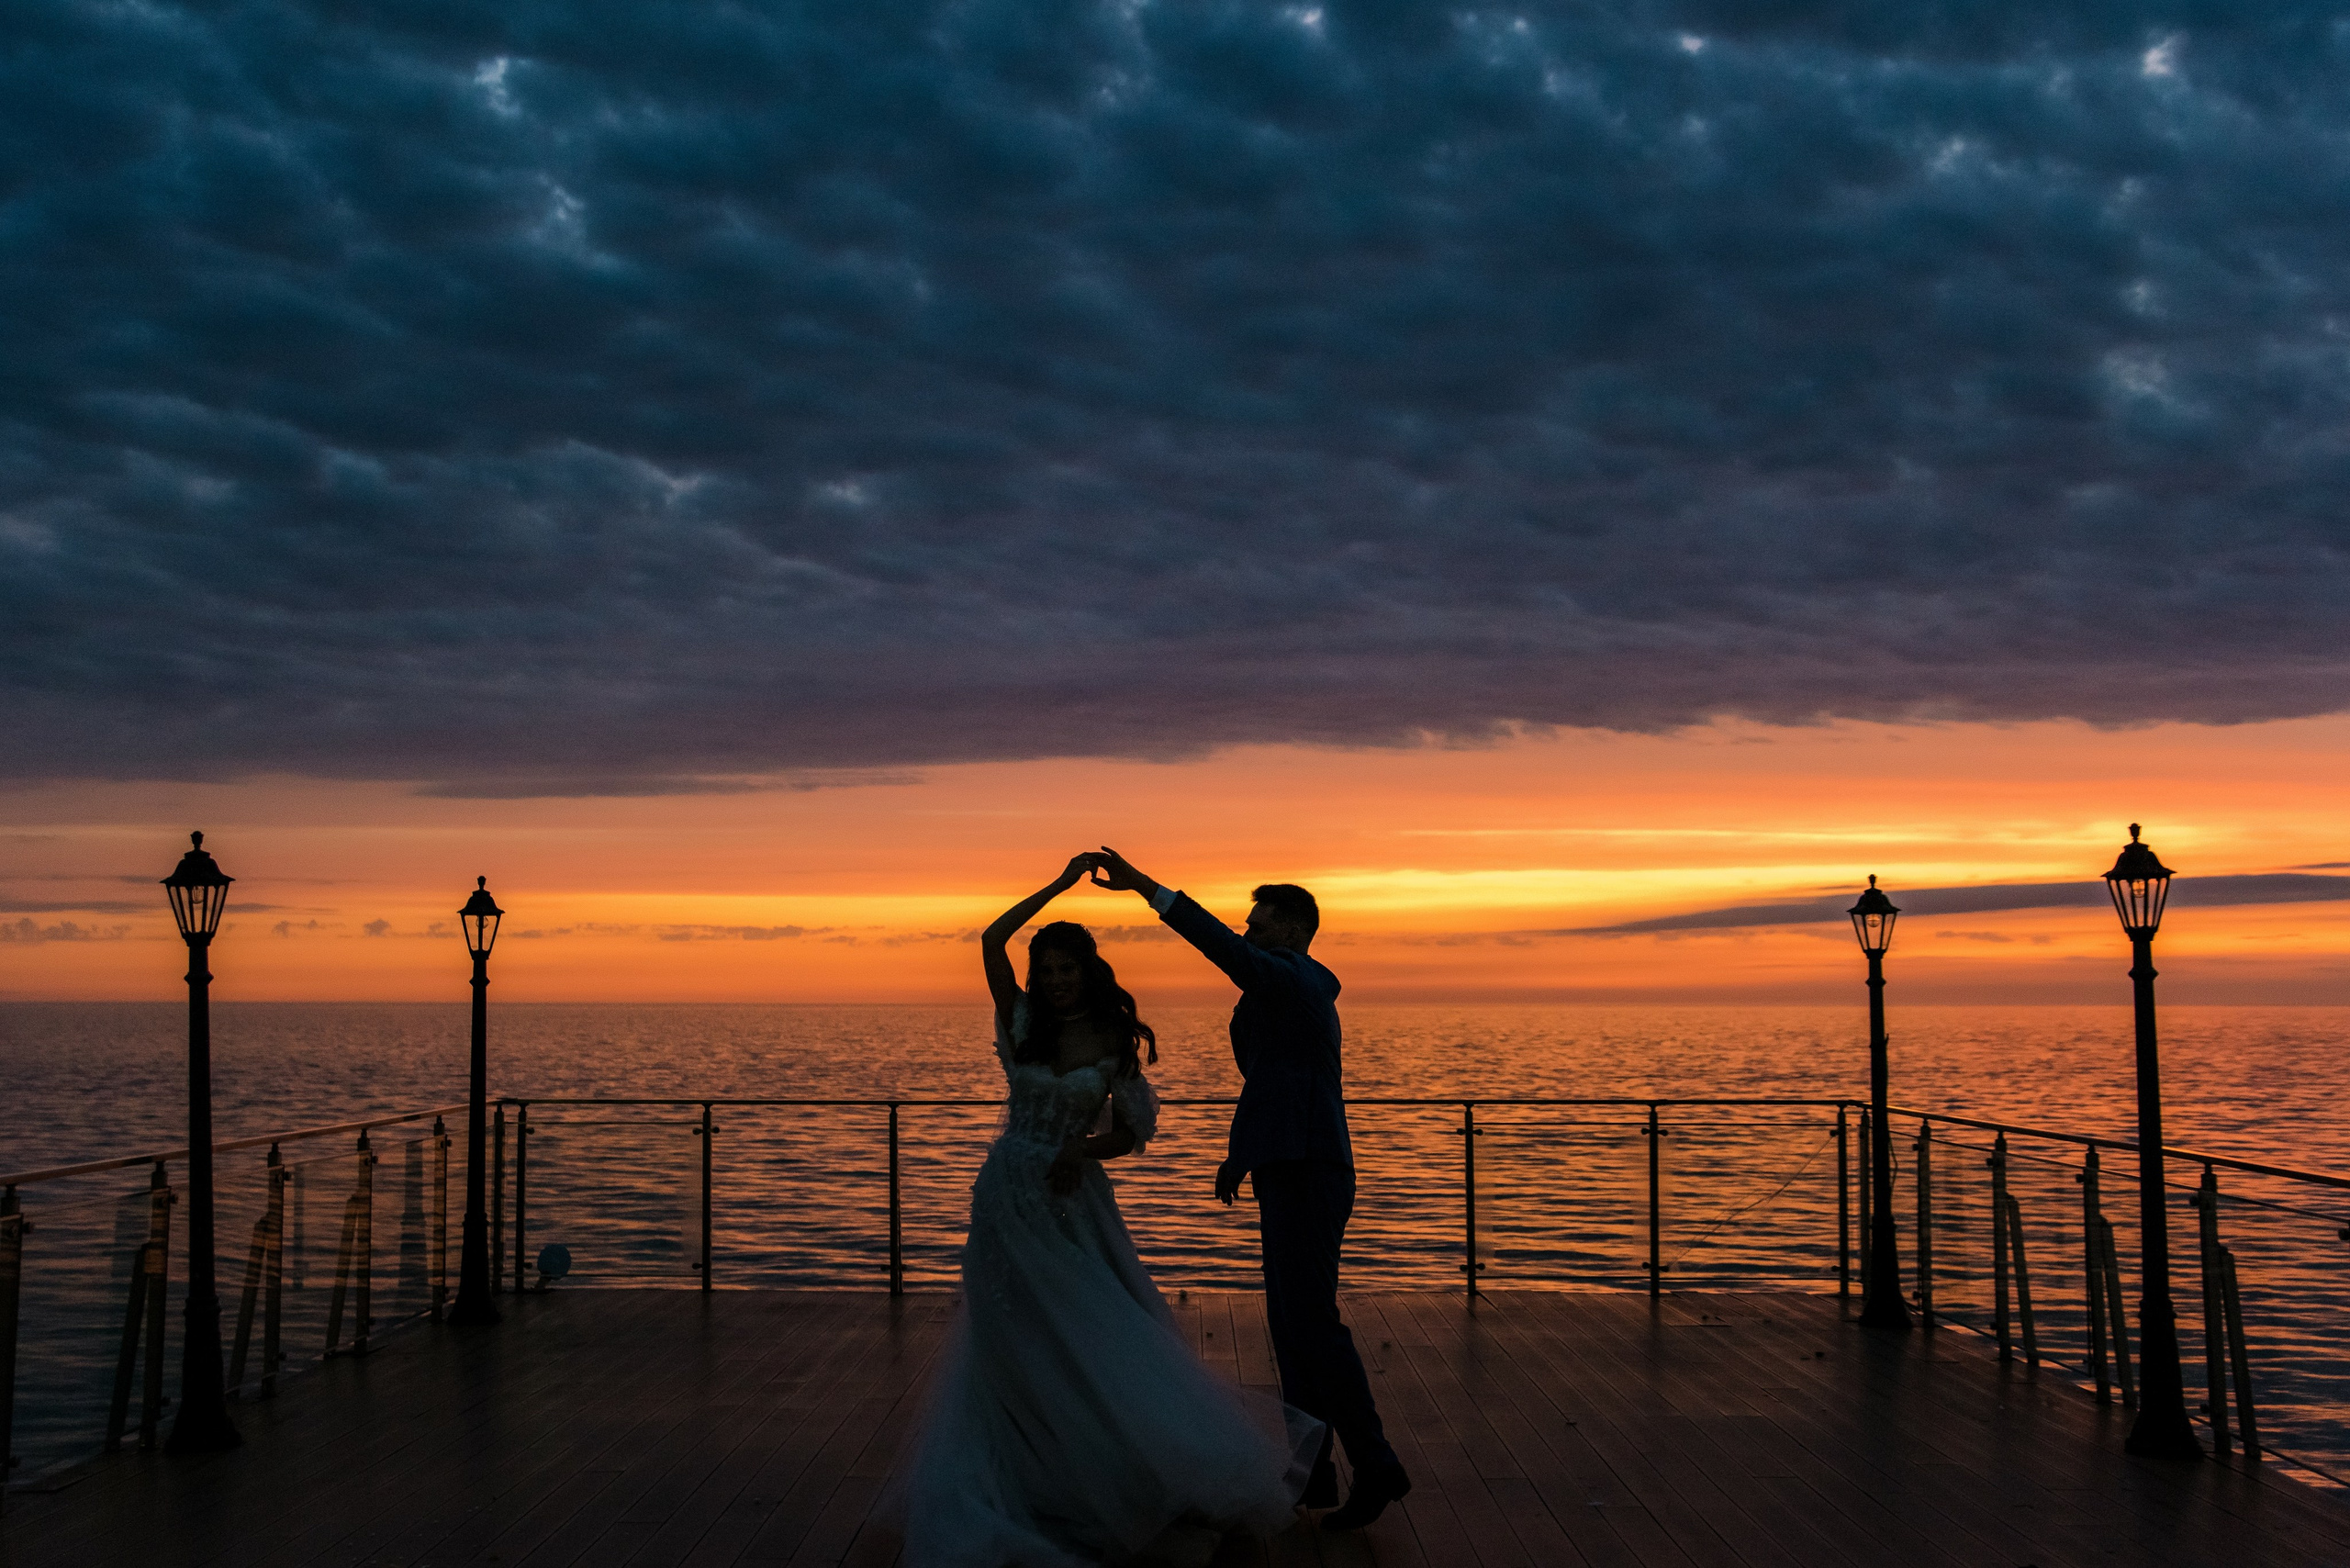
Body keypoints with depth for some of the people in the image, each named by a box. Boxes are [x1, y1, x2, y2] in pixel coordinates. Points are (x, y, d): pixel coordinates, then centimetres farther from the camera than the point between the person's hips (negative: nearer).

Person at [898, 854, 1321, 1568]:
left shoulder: (1114, 1044, -3)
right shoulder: (1021, 1022, -2)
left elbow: (1132, 1134, 4)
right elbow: (991, 940, -18)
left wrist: (1084, 1150, -16)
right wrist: (1061, 883, -18)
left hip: (1073, 1201, -1)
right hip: (1007, 1195, 1)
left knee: (1100, 1341, -1)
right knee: (1013, 1350, 6)